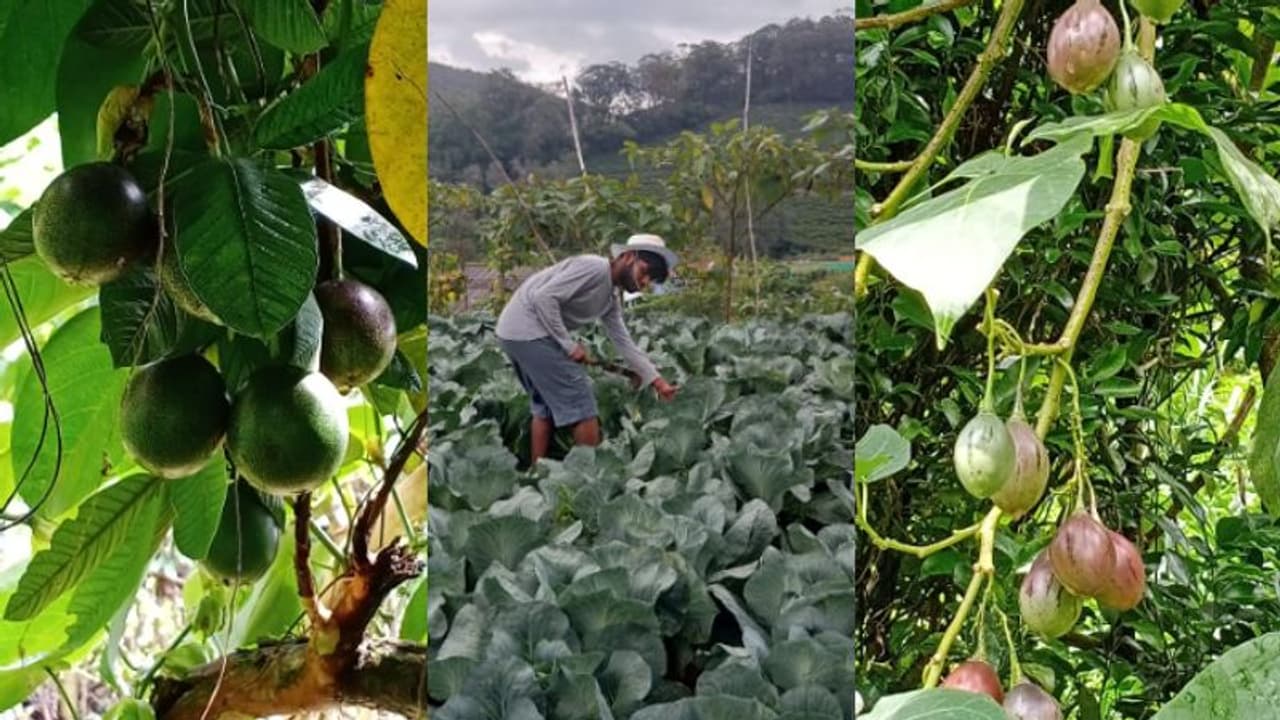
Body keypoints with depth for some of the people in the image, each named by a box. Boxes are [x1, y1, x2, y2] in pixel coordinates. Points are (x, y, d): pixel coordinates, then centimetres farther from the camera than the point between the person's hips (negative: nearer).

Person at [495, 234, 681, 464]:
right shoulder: (595, 267, -15)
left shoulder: (611, 298, 14)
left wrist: (656, 380, 8)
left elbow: (624, 342, 15)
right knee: (582, 405, -4)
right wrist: (569, 345, -18)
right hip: (528, 329, -10)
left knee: (545, 406, 19)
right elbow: (543, 297, -22)